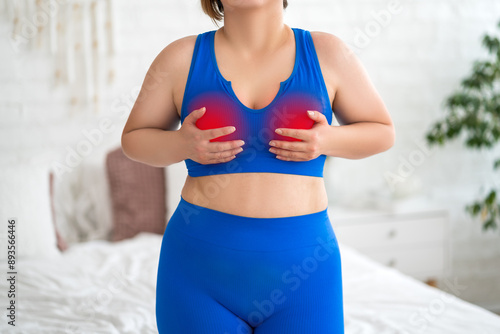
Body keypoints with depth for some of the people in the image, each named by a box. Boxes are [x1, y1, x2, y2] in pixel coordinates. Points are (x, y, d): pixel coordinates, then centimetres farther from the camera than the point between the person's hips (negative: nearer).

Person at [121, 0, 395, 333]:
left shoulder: (326, 53, 1)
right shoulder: (182, 57, 1)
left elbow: (382, 131, 9)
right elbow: (134, 139, 9)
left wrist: (328, 141, -11)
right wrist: (181, 144, -12)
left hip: (298, 269, 0)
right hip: (201, 267, 0)